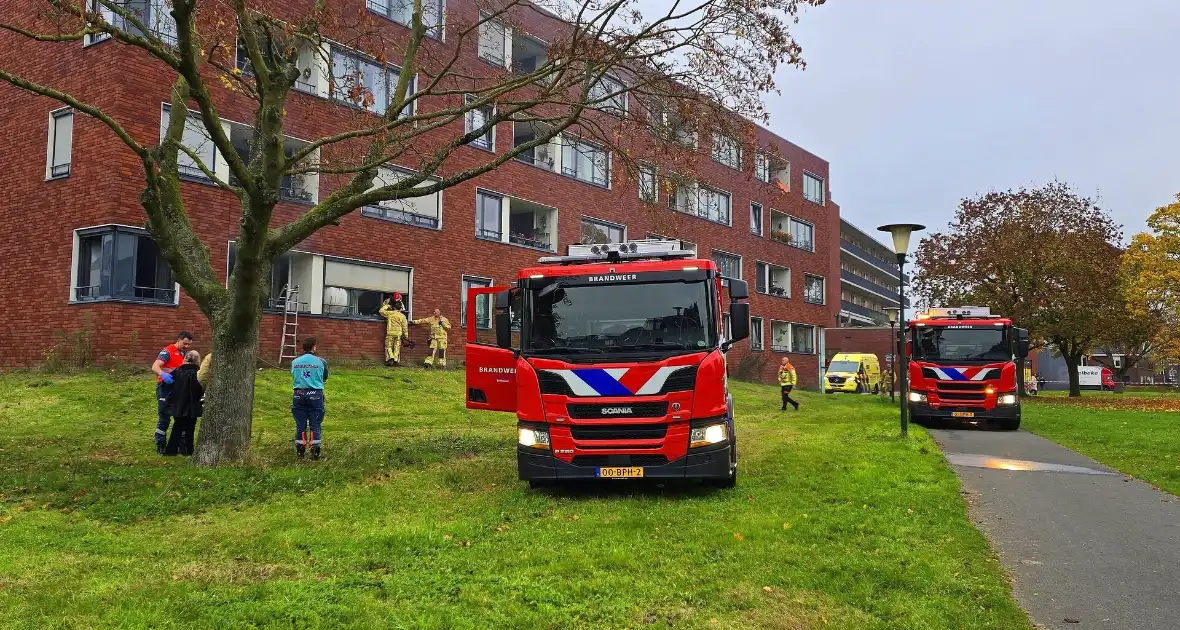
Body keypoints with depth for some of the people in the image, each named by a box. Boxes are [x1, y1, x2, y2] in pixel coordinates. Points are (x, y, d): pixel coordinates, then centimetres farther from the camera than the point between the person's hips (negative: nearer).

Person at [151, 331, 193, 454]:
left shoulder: (185, 353, 13)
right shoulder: (167, 351, -11)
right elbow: (155, 367, -23)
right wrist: (163, 374, -43)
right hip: (165, 387, -7)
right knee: (164, 417, -4)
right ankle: (160, 444, 5)